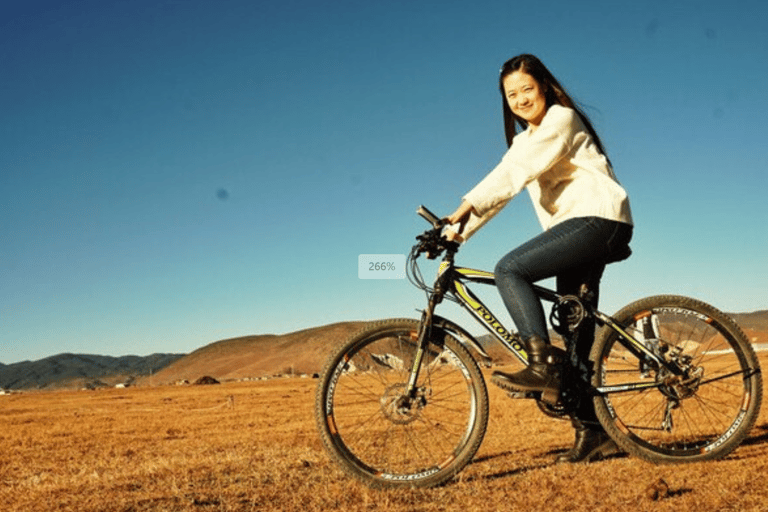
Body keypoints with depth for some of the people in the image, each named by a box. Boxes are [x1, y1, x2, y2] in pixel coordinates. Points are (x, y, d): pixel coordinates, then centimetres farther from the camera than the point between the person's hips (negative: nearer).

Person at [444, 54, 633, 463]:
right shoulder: (524, 140, 21)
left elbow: (515, 172, -19)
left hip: (598, 219, -9)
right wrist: (459, 230, 1)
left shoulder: (562, 119, -5)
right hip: (576, 229, 9)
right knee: (576, 339, 5)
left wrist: (467, 204, -27)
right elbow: (505, 183, 12)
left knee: (509, 269, -22)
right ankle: (592, 434, 10)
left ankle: (544, 365, -22)